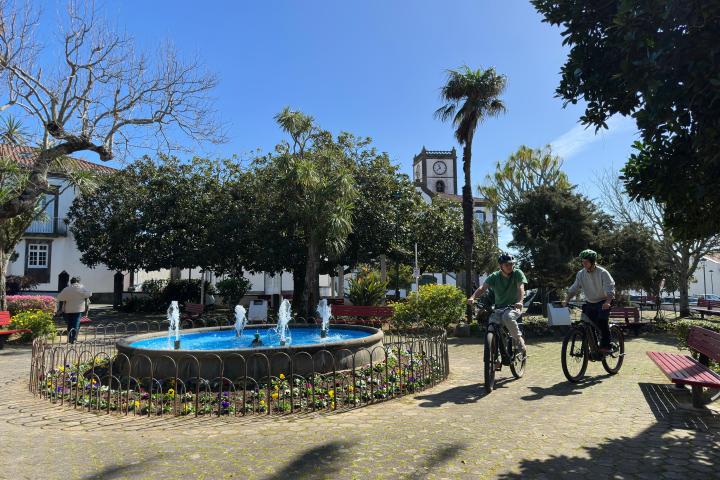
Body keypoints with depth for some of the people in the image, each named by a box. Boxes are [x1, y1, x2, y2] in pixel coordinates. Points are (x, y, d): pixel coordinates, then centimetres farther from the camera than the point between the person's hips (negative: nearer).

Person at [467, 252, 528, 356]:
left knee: (507, 317, -36)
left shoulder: (517, 273, -4)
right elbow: (483, 288, -11)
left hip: (514, 307, -2)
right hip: (498, 308, 3)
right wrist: (472, 297, -30)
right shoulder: (494, 276, 1)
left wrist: (520, 302, -38)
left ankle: (519, 340, -15)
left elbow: (520, 288, -18)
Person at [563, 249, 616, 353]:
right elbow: (573, 289, -4)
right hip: (590, 303, 5)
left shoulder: (602, 273, -16)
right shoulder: (581, 274, -3)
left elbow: (610, 289, -23)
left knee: (602, 321, -23)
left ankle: (605, 345, -11)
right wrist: (566, 300, -18)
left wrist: (608, 302, -40)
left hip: (603, 302, -4)